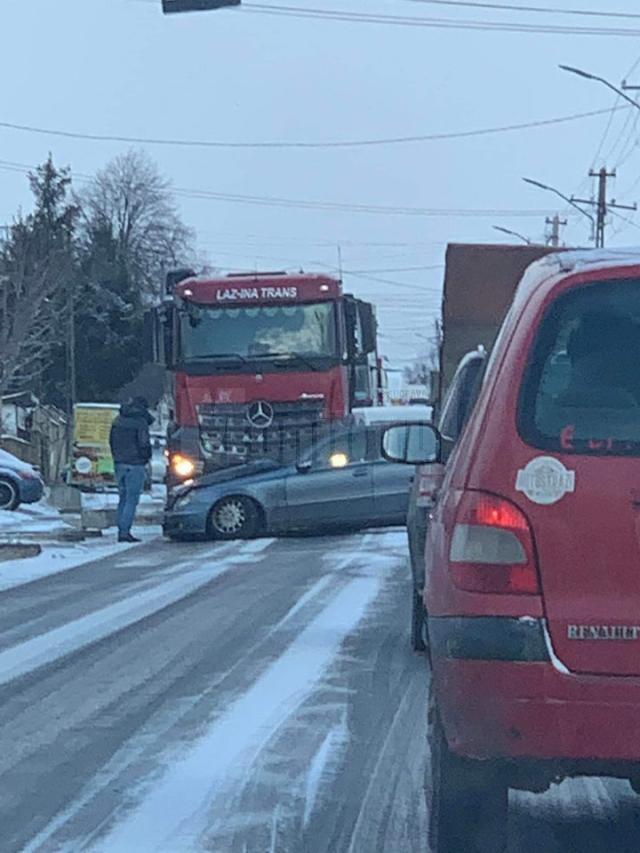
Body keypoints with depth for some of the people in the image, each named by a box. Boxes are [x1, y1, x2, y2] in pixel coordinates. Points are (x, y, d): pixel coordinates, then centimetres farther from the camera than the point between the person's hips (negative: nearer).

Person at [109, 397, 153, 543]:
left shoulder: (118, 420, 11)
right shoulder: (141, 422, -12)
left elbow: (112, 441, 16)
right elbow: (144, 444, -15)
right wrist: (146, 458, 2)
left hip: (120, 464, 7)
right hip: (135, 465, -7)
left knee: (123, 497, 14)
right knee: (132, 499, -5)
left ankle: (121, 531, 13)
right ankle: (124, 532, -10)